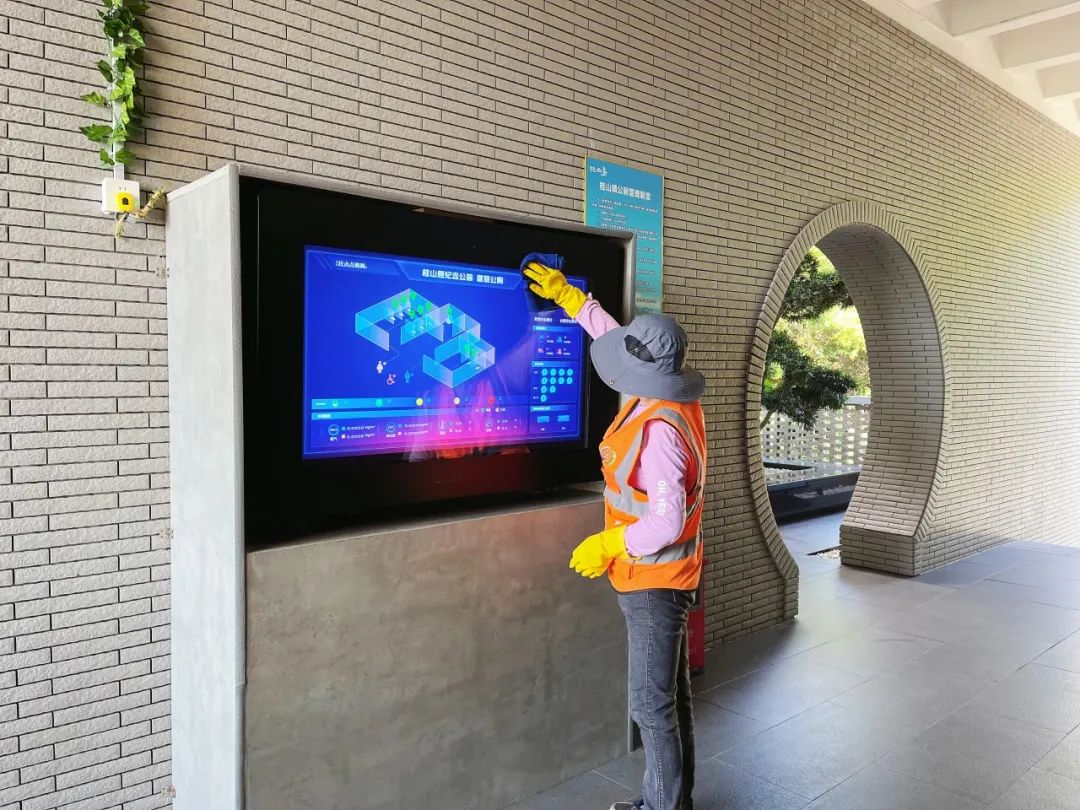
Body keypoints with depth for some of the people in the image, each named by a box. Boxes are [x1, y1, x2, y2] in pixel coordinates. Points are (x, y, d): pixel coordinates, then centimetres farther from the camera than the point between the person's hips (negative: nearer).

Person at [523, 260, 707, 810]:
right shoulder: (668, 392, -2)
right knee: (672, 697, 20)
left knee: (652, 706, 3)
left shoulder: (657, 432, -29)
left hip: (653, 582, -10)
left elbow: (667, 523, -29)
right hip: (664, 578, 10)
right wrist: (569, 298, 17)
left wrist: (606, 547, -17)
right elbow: (616, 335, 13)